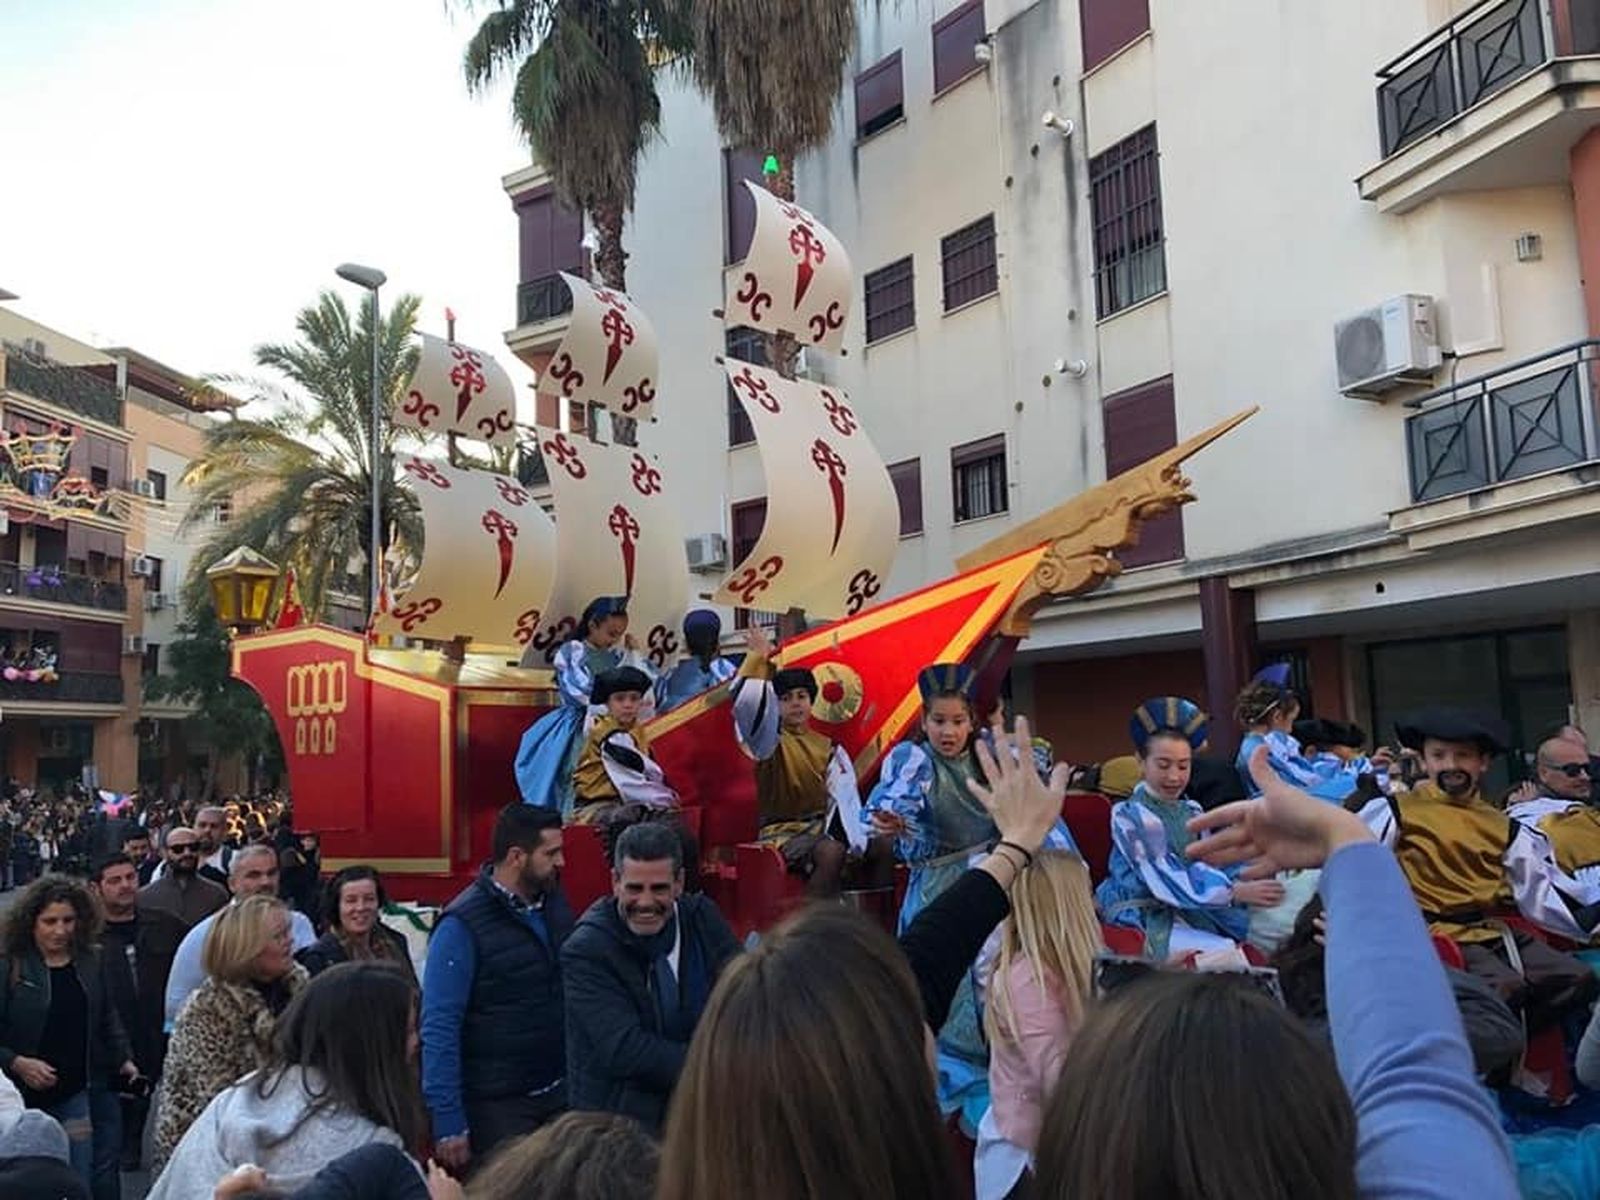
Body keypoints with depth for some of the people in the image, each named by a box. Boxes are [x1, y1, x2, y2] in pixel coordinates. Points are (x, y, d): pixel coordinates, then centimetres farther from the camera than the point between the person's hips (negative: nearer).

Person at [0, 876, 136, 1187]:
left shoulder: (89, 962, 4)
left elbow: (107, 1018, 15)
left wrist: (124, 1058, 7)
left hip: (76, 1093, 4)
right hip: (25, 1096, -3)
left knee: (80, 1181, 7)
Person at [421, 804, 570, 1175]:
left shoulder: (555, 903, 2)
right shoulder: (464, 924, -17)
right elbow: (439, 1028, -16)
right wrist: (447, 1122, -18)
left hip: (560, 1093, 6)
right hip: (495, 1106, -6)